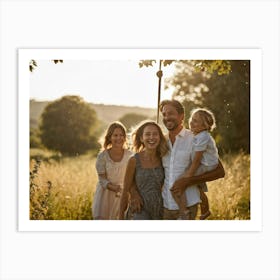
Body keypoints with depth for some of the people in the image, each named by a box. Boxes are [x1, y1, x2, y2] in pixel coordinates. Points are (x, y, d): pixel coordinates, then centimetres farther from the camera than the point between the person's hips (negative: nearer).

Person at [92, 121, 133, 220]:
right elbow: (102, 179, -14)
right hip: (104, 195, -1)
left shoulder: (129, 156, -8)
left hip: (122, 197, 2)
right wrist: (114, 187, -33)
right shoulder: (102, 156, -12)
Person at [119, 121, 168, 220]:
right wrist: (121, 216, 2)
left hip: (160, 211, 3)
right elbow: (126, 191, -2)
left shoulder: (163, 159, 0)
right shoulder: (134, 160, -8)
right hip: (141, 211, -3)